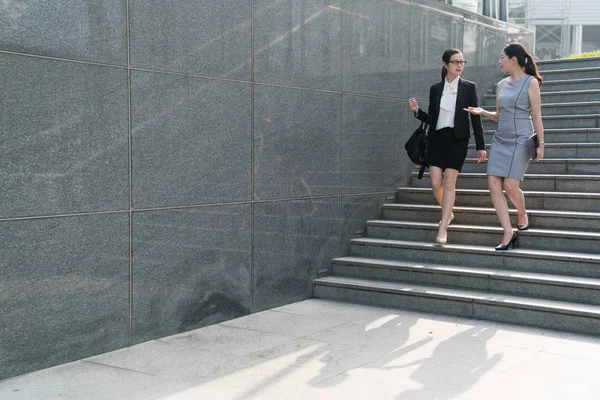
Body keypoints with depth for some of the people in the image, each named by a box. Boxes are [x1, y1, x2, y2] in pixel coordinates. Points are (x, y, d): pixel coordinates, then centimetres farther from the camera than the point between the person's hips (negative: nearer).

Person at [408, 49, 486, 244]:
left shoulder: (469, 87, 1)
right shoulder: (435, 89, 7)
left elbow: (476, 118, 1)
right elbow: (431, 118, 11)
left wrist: (480, 146, -3)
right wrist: (417, 110, -8)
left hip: (457, 140, -2)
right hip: (437, 140, 3)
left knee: (449, 183, -6)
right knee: (436, 183, -1)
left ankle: (442, 229, -3)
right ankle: (448, 213, 28)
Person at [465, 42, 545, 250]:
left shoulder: (531, 82, -2)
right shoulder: (502, 84, 14)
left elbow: (536, 116, -3)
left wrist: (541, 143, -8)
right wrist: (482, 112, 3)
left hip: (520, 141, -6)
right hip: (500, 140, 6)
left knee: (510, 186, -12)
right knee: (494, 186, -6)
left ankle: (522, 213, 22)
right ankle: (508, 233, 0)